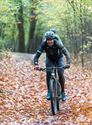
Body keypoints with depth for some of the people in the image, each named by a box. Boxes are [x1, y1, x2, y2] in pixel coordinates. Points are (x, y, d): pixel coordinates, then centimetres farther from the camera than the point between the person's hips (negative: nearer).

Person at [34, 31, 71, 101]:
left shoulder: (58, 43, -35)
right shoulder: (44, 44, -30)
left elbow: (66, 53, -41)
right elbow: (37, 55, -32)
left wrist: (68, 63, -58)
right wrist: (36, 64, -50)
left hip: (59, 58, -1)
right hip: (49, 59, 2)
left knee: (61, 74, -17)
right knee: (48, 74, -15)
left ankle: (63, 92, 1)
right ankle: (49, 92, 3)